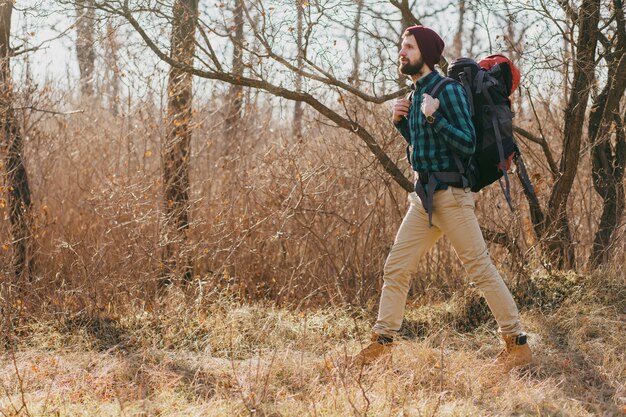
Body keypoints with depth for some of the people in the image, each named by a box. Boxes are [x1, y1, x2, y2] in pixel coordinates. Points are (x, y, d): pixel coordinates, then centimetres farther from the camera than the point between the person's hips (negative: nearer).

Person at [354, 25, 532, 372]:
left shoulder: (448, 91, -10)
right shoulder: (416, 93, 16)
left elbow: (467, 144, -16)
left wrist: (432, 117, -23)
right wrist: (400, 121, 11)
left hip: (450, 195, -9)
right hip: (423, 196, 9)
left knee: (480, 268, -6)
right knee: (395, 268, 7)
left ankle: (518, 344, 0)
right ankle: (382, 341, 13)